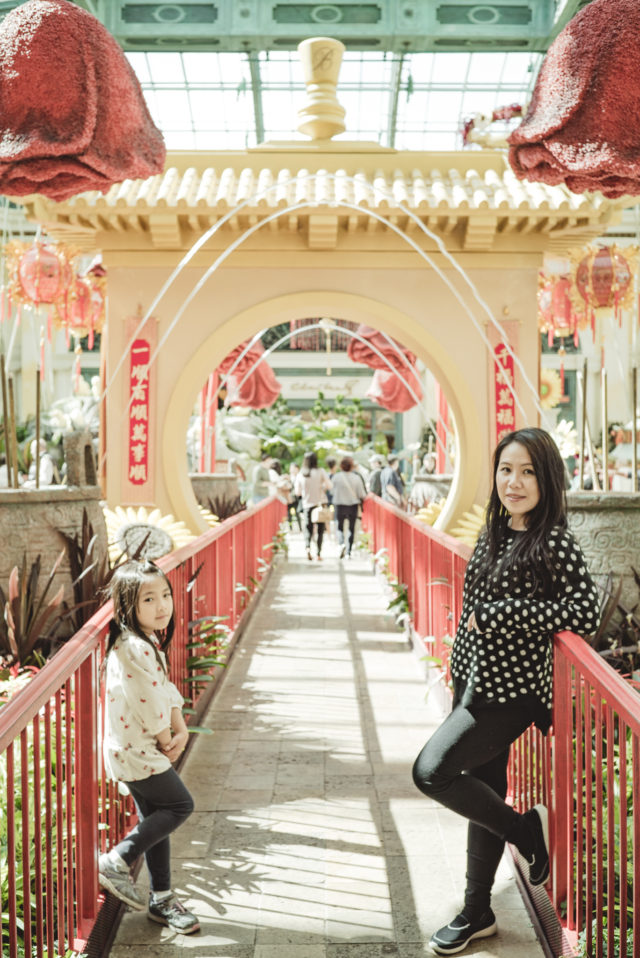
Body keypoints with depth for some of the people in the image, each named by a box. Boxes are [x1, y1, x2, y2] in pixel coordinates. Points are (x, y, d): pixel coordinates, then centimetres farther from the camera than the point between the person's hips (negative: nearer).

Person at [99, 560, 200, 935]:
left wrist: (181, 729, -1)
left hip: (139, 750, 10)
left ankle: (162, 900, 29)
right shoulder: (133, 649, -27)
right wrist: (168, 742, -8)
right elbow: (149, 705, -23)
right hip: (136, 752, -10)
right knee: (179, 805, 0)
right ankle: (117, 862, 7)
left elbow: (166, 689, 11)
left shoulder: (150, 642, 6)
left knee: (157, 820, 16)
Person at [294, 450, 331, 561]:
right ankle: (318, 554, 4)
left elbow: (298, 492, 2)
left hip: (307, 505, 1)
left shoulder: (300, 475, -2)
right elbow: (329, 486, -10)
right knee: (320, 530, 8)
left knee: (308, 529, 8)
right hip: (320, 504, -1)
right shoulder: (320, 472, -6)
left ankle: (307, 547, -18)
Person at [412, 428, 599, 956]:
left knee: (431, 771, -13)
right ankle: (477, 914, 29)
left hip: (510, 689, -7)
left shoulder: (553, 542, -16)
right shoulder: (495, 531, 8)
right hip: (474, 679, 8)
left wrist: (500, 614, -22)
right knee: (483, 793, 15)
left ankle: (527, 829, 10)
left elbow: (586, 613, -25)